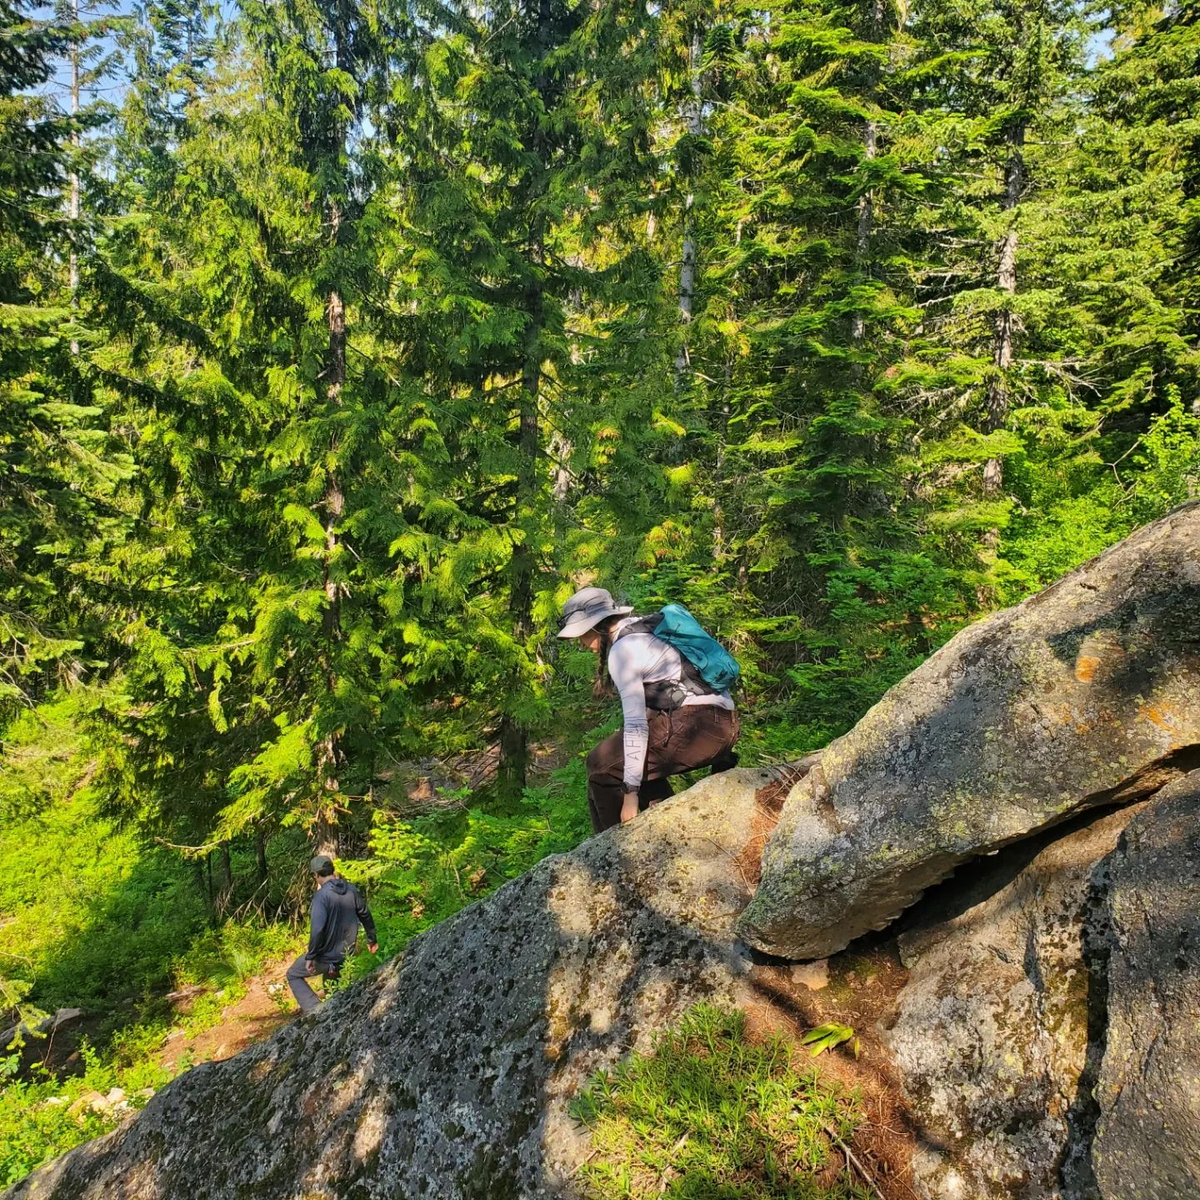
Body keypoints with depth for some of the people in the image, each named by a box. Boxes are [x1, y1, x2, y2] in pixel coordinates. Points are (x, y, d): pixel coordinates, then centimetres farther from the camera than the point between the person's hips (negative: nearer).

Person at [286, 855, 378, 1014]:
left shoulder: (322, 895, -20)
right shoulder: (352, 890, -2)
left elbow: (317, 929, -26)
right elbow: (365, 915, 8)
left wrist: (310, 956, -16)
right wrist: (372, 939, 22)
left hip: (326, 956, -6)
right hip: (346, 955, 6)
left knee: (293, 975, 14)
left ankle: (314, 1010, 0)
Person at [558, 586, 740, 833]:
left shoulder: (622, 650, -9)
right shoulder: (641, 630, 18)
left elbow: (636, 722, -15)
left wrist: (630, 791, -14)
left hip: (696, 724, -9)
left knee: (601, 764, 0)